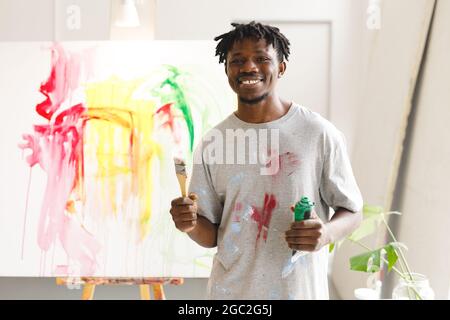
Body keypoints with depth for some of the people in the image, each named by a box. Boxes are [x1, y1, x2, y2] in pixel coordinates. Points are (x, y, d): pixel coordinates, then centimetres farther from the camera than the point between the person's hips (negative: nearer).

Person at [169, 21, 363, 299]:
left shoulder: (320, 134, -10)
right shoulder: (211, 143, -2)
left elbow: (352, 211, -2)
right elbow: (212, 236, 3)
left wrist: (327, 233, -22)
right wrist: (191, 224, -18)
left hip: (301, 290, -2)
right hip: (230, 290, 2)